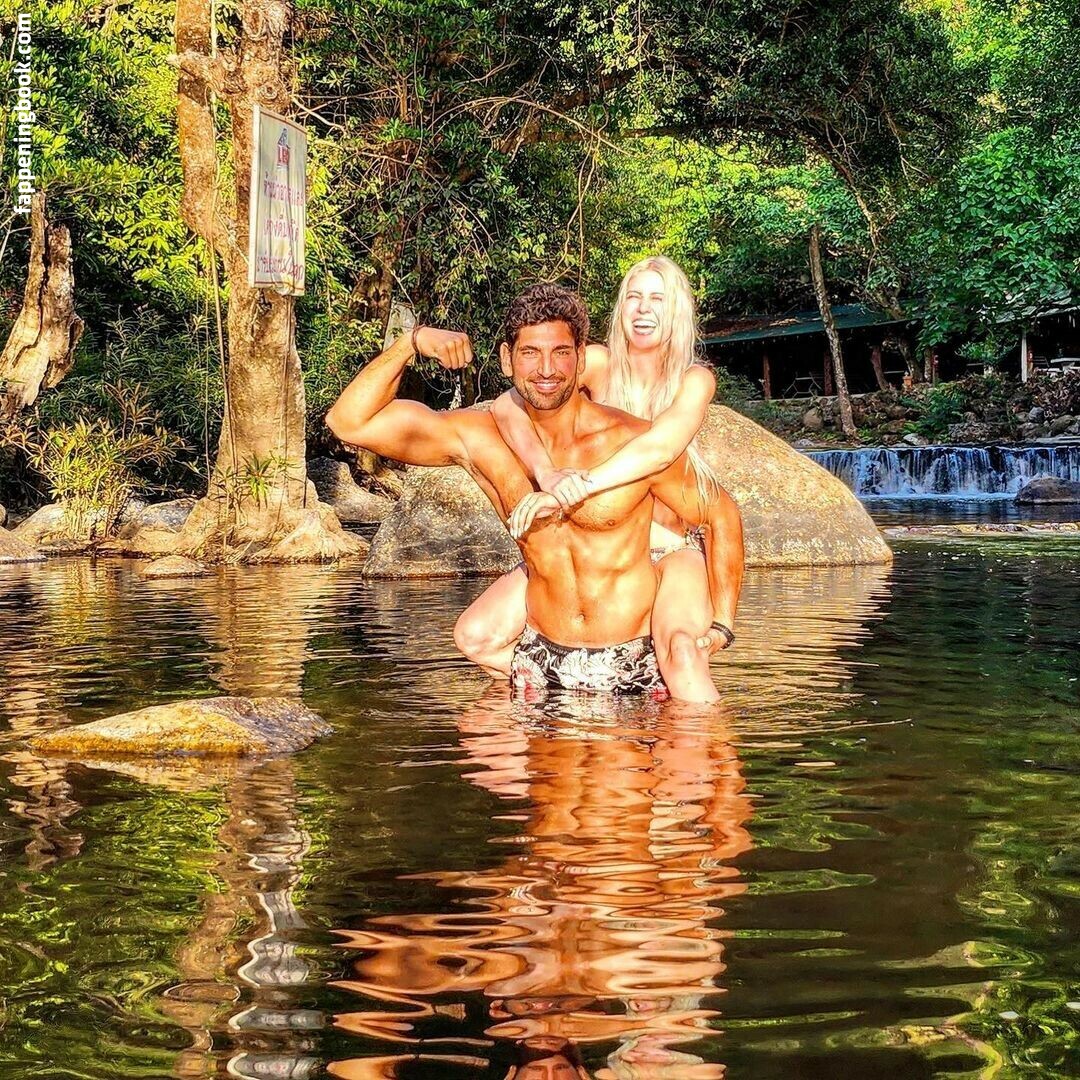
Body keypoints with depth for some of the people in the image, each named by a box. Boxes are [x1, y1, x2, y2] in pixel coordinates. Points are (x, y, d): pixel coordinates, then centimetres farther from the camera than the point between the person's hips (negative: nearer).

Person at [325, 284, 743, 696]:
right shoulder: (479, 440, -4)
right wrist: (413, 342, -17)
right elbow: (349, 422, -5)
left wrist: (721, 626, -7)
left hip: (637, 662, -2)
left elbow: (721, 515, 0)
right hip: (540, 660, 3)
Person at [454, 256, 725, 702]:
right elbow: (508, 405, -17)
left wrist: (575, 488, -38)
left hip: (668, 547, -3)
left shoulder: (694, 380, -6)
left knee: (680, 645, -35)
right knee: (476, 636, -13)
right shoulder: (599, 364, -3)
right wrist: (546, 472, -37)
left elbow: (661, 448, -27)